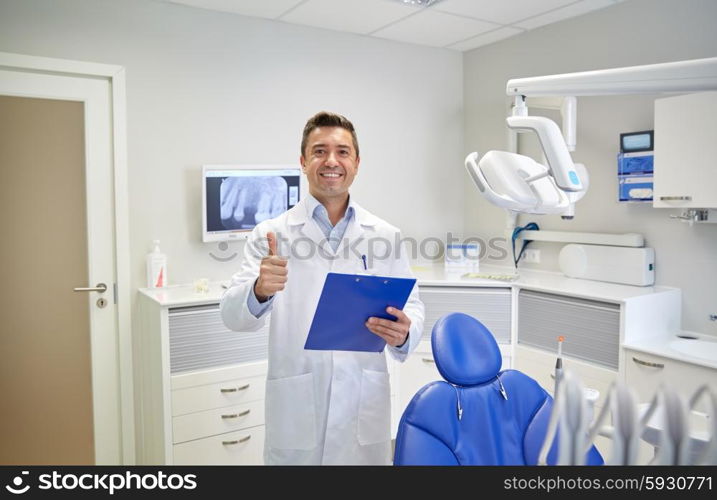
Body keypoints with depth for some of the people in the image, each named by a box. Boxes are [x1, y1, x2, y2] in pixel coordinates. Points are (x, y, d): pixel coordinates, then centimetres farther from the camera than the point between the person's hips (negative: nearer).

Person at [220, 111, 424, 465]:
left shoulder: (385, 236, 1)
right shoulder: (271, 234, -4)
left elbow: (412, 306, 3)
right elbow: (233, 316, -10)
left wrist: (403, 333, -20)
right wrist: (259, 291, -32)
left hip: (364, 407, 2)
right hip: (296, 407, -1)